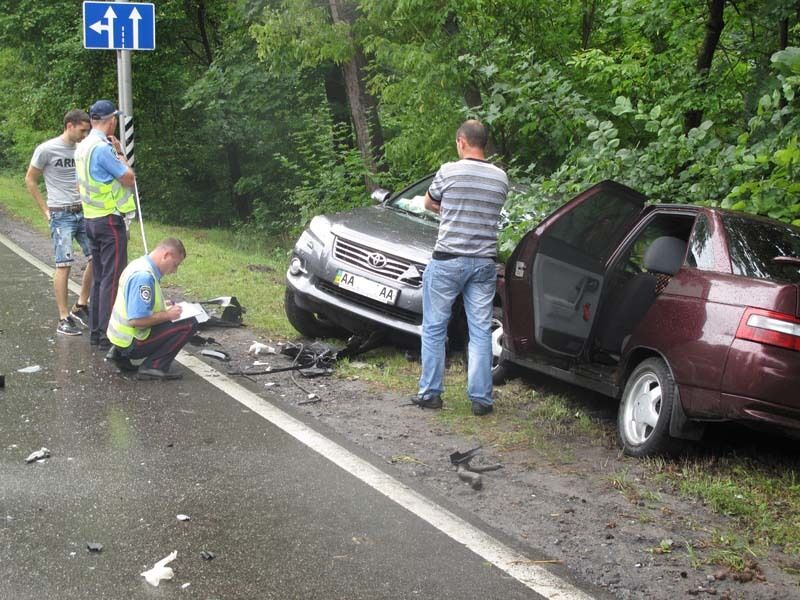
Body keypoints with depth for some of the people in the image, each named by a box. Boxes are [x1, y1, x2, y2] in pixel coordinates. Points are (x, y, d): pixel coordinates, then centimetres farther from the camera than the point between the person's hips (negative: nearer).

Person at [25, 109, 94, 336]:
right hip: (62, 215, -5)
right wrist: (46, 210, -1)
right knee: (63, 265, -6)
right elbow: (30, 180, 2)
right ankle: (64, 319, 0)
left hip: (85, 212, 5)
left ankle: (80, 307, 20)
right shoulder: (46, 150, -7)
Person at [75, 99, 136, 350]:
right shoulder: (103, 148, -18)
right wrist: (122, 157, 3)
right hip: (109, 219, -9)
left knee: (99, 278, 15)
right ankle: (108, 335, -5)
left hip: (91, 219, 9)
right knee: (112, 279, -5)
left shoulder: (82, 148, 11)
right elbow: (129, 178, -13)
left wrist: (117, 151, 11)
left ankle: (95, 331, 18)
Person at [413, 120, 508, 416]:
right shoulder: (501, 177, 4)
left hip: (448, 260, -3)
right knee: (481, 331, 6)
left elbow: (429, 204, 9)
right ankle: (481, 398, 7)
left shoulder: (448, 171, -7)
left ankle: (430, 392, 11)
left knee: (434, 329, 8)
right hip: (484, 263, 3)